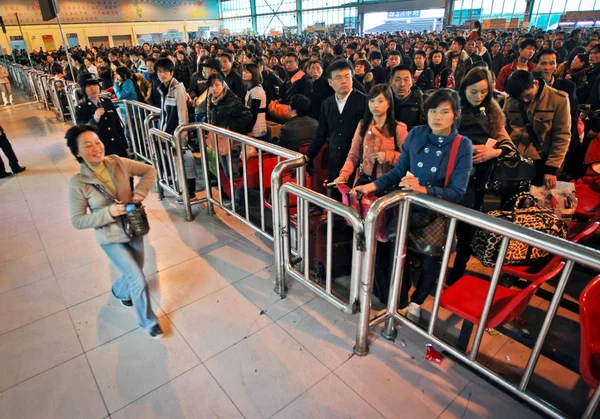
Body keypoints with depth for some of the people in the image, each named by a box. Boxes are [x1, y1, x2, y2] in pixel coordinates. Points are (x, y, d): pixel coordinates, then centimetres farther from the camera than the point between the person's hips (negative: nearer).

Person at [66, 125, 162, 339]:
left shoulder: (118, 163, -12)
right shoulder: (78, 183, -20)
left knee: (133, 273, 24)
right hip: (111, 239, -4)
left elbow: (149, 170, 2)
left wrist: (140, 191, -14)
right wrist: (108, 213, -27)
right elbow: (77, 221, -14)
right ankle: (149, 322, 22)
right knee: (139, 282, -3)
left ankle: (119, 291, 60)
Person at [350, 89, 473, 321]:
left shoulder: (463, 146, -14)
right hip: (408, 209, 2)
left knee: (430, 264, 17)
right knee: (401, 259, 10)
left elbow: (457, 192, -19)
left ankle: (416, 303, 47)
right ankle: (401, 304, 38)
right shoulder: (416, 134, -7)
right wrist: (373, 186, -17)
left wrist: (423, 189, -33)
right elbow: (398, 171, -3)